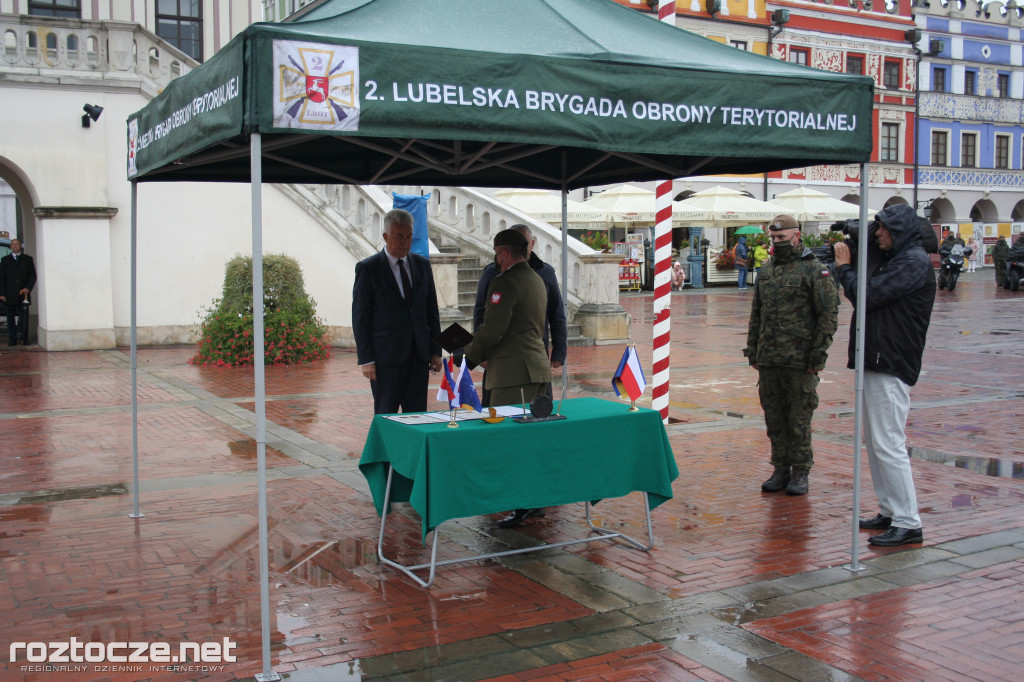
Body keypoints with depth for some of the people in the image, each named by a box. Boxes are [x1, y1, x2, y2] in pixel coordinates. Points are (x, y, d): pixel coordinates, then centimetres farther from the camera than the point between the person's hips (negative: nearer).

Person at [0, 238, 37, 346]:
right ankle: (12, 340, 6)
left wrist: (28, 288, -8)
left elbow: (33, 275, 7)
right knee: (11, 318, 2)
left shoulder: (28, 259, 10)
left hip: (24, 293, -1)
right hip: (10, 295, 1)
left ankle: (24, 339, 2)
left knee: (24, 317, -2)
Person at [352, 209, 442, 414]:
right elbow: (360, 318, -4)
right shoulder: (368, 268, -4)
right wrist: (366, 359, -9)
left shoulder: (422, 264, 10)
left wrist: (436, 351, 7)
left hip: (419, 355, 4)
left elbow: (432, 310, 13)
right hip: (386, 357, -4)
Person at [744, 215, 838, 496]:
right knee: (774, 419, 10)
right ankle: (781, 470, 21)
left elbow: (829, 315, -8)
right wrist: (752, 352, 14)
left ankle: (800, 472, 12)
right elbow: (756, 315, 20)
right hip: (768, 361, 6)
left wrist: (818, 354, -13)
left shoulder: (815, 270, -5)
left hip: (800, 362, -6)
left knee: (799, 420, 1)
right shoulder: (766, 272, 14)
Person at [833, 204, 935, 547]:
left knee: (889, 445, -9)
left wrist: (844, 267, -5)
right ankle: (890, 512, 24)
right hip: (877, 363, 10)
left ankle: (908, 524, -4)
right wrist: (847, 264, 5)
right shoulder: (893, 259, 17)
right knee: (875, 442, 15)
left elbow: (867, 296, -19)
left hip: (891, 367, -10)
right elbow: (867, 291, 16)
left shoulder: (914, 262, -14)